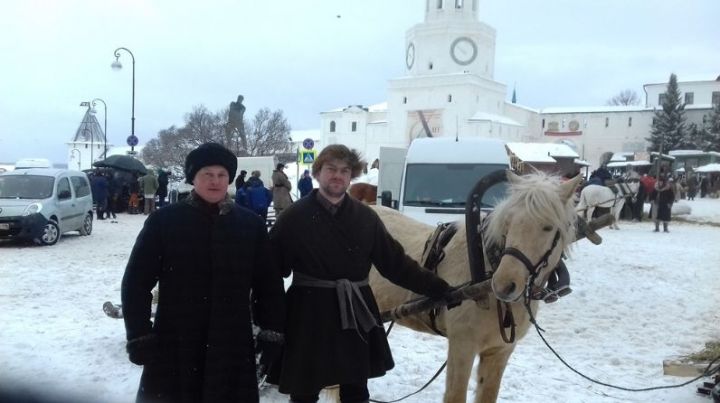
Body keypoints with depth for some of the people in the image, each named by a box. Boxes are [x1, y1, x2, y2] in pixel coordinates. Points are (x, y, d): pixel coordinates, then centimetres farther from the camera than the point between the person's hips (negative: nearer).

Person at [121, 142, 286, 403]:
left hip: (232, 347, 2)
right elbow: (136, 282, -1)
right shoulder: (164, 221, -3)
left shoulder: (251, 225, 4)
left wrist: (271, 333, 3)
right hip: (174, 346, -1)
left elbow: (268, 283, 8)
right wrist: (139, 337, -5)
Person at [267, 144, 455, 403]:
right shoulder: (295, 216, -5)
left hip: (355, 317, 3)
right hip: (309, 316, -3)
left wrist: (440, 289, -1)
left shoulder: (365, 217, 2)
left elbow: (396, 263, 4)